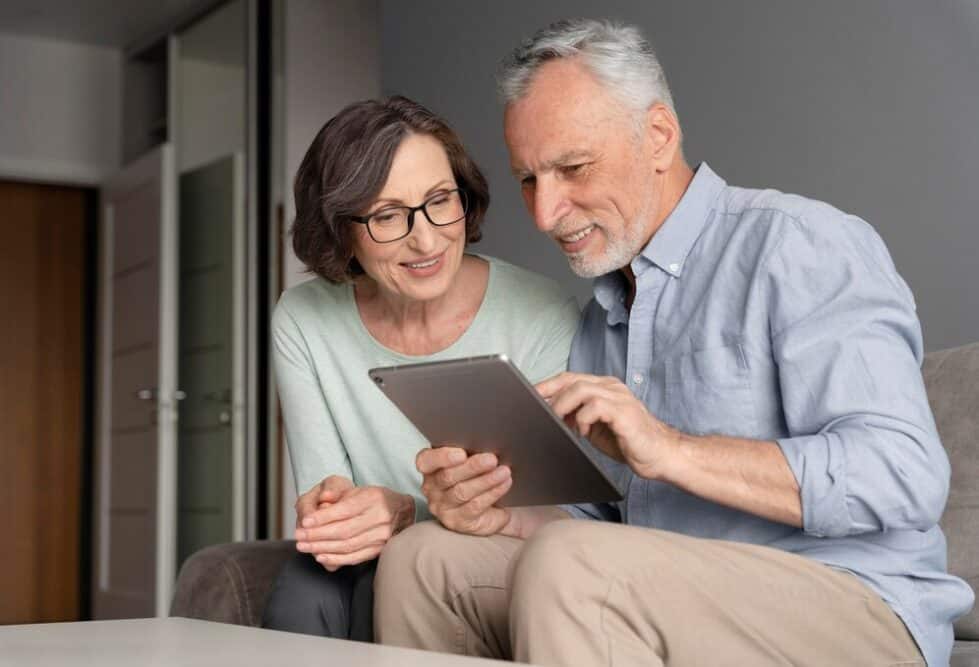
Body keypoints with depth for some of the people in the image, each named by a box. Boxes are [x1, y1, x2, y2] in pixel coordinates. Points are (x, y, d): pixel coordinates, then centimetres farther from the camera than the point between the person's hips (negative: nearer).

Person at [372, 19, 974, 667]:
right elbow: (599, 520, 19)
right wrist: (504, 516, -3)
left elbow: (906, 474, -20)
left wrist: (674, 452, -25)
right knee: (422, 555, -3)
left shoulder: (798, 243, -8)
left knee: (565, 571, -33)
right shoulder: (599, 320, 19)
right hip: (666, 615, 8)